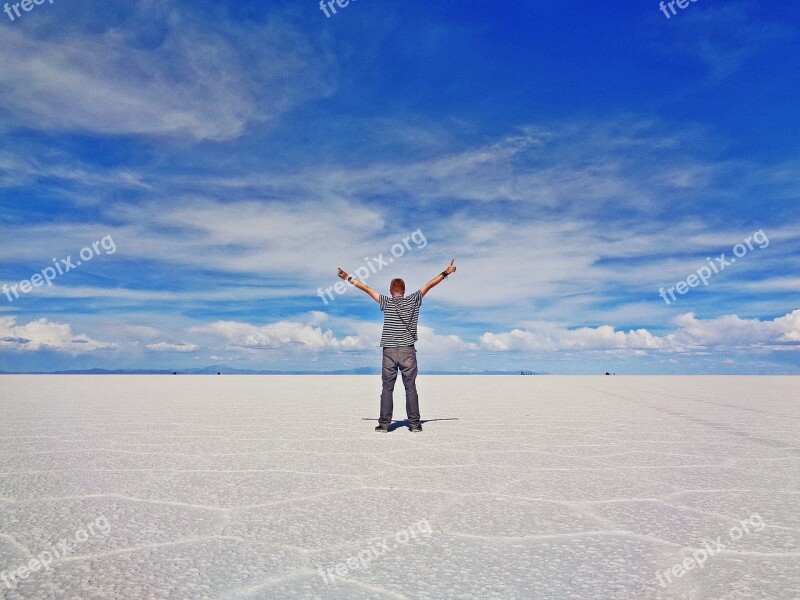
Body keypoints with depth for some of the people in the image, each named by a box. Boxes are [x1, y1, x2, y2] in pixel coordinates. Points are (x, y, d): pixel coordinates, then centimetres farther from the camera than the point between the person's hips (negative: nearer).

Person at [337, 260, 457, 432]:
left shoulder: (387, 303, 3)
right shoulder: (413, 301, 4)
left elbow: (366, 289, 8)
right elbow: (429, 285, 12)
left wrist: (348, 278, 16)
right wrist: (446, 272, 21)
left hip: (389, 351, 0)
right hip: (408, 351, 0)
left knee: (387, 388, 3)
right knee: (411, 387, 3)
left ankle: (384, 423, 3)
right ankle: (414, 423, 4)